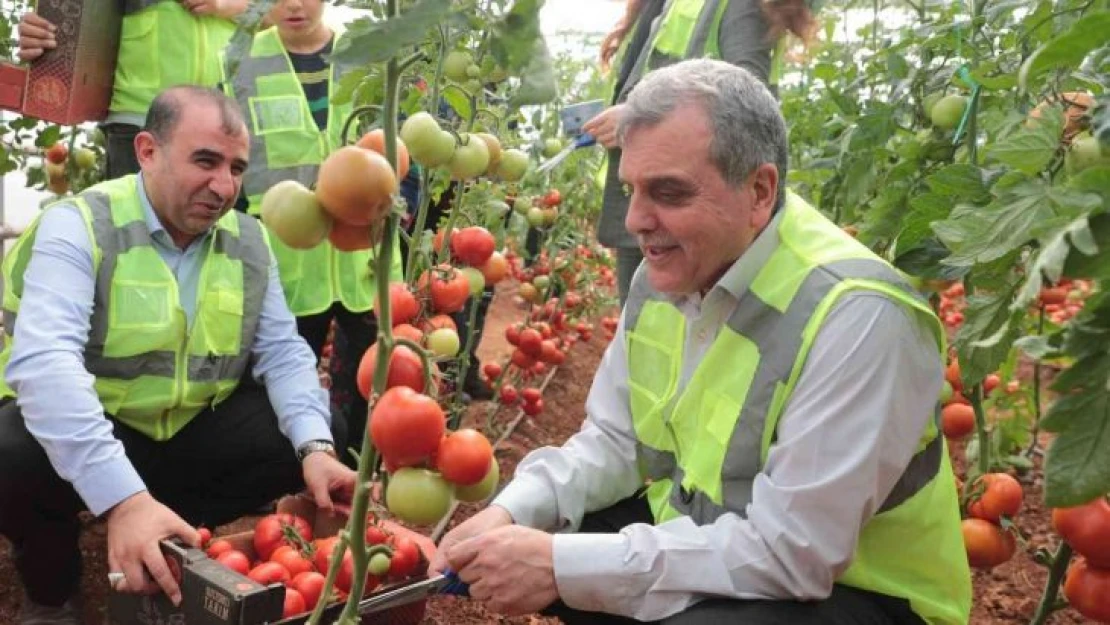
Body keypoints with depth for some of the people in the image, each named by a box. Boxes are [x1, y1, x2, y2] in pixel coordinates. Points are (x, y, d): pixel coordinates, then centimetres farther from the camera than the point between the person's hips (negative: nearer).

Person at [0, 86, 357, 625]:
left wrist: (316, 448, -23)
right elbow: (43, 361, -33)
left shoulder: (248, 241, 0)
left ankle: (165, 550, 5)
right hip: (78, 434, -4)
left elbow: (282, 352, -3)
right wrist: (123, 498, -46)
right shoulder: (78, 226, -18)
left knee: (320, 435, -10)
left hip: (191, 433, 5)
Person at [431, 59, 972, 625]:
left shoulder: (857, 317, -28)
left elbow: (788, 550, -29)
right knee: (523, 533, -3)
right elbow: (612, 441, 3)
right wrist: (510, 513, -15)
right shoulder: (666, 272, -4)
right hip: (697, 538, 7)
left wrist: (564, 566, -30)